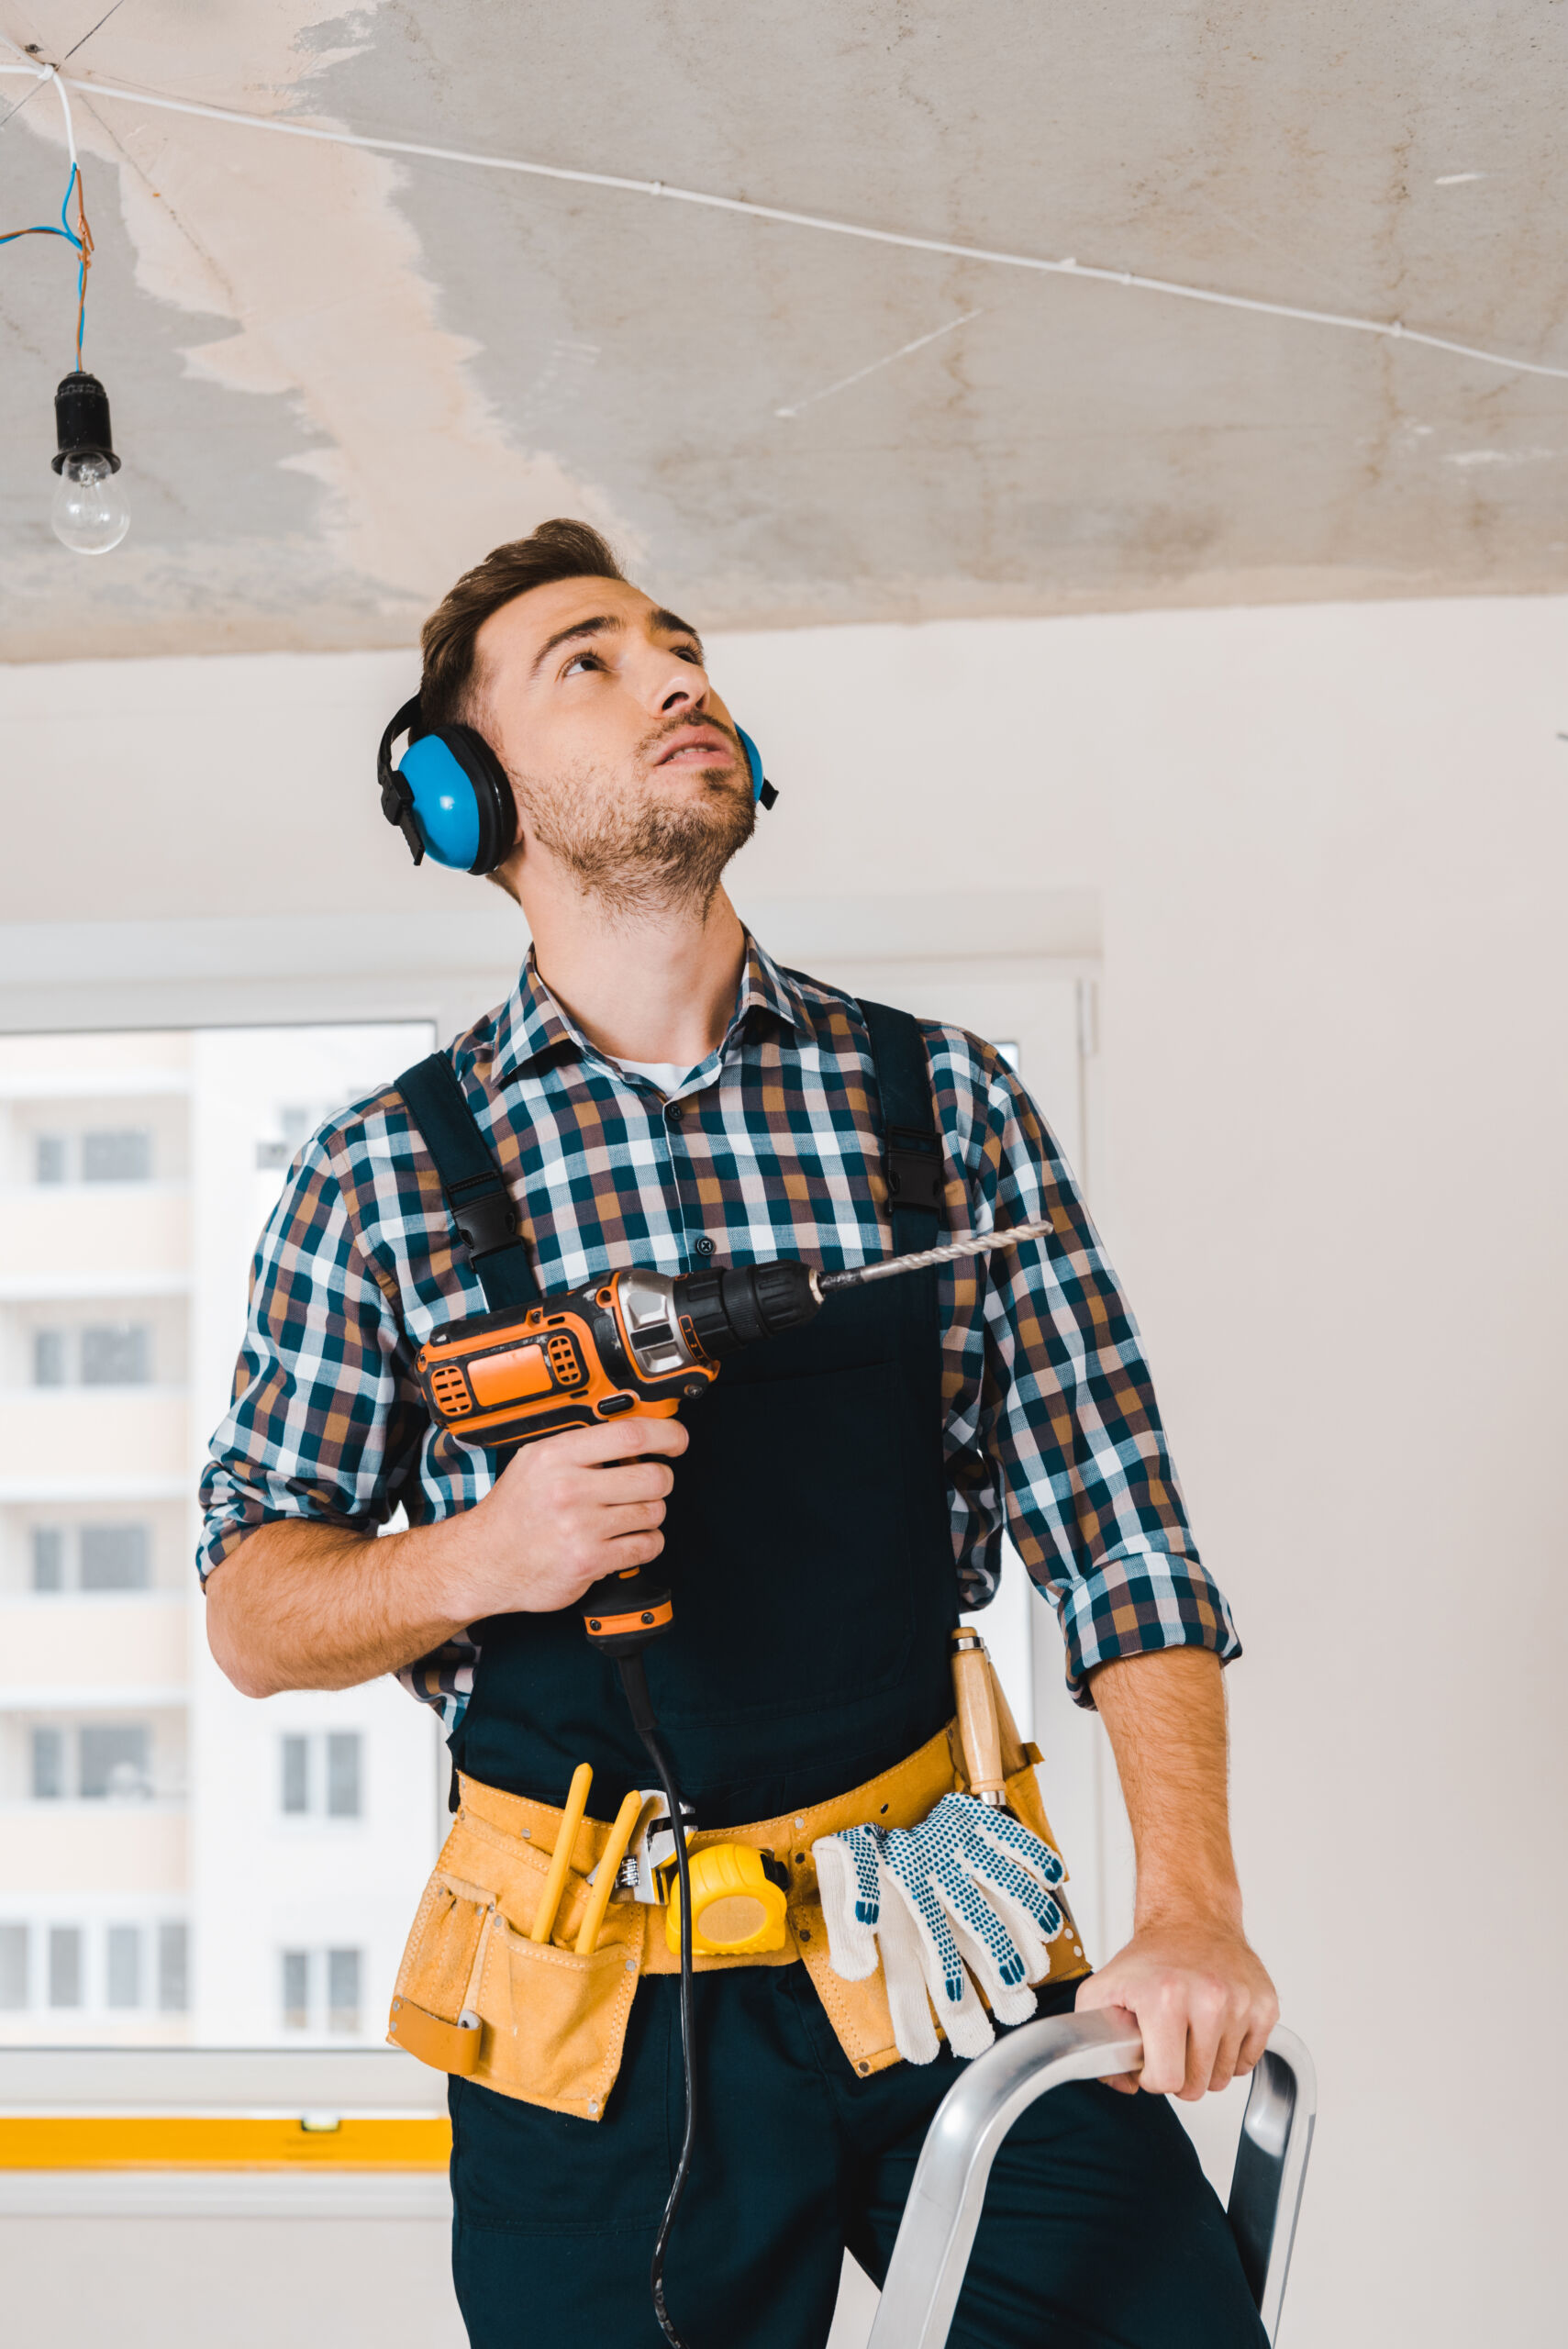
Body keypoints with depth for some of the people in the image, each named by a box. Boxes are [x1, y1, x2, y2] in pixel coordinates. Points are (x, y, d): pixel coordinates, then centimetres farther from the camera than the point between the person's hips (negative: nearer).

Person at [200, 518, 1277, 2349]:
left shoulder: (945, 1102, 3)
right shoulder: (386, 1175, 0)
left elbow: (1112, 1526, 1)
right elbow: (249, 1607, 3)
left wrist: (1190, 1906, -10)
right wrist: (478, 1558, -17)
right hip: (598, 2001, -1)